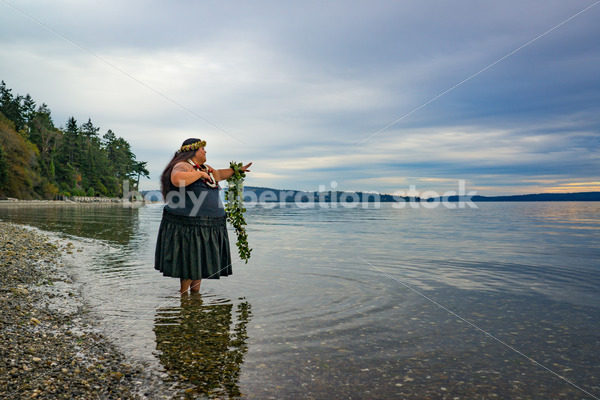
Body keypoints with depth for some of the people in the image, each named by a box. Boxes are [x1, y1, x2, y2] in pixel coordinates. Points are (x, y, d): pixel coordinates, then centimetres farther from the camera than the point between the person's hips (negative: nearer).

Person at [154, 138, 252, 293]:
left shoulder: (205, 168, 20)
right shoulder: (183, 166, -10)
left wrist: (238, 170, 44)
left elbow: (219, 174, 40)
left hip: (208, 226, 9)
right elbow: (177, 179, -32)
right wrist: (200, 174, -21)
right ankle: (183, 292, 9)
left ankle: (196, 291, 22)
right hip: (189, 224, -9)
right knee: (190, 259, -4)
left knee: (201, 260, 13)